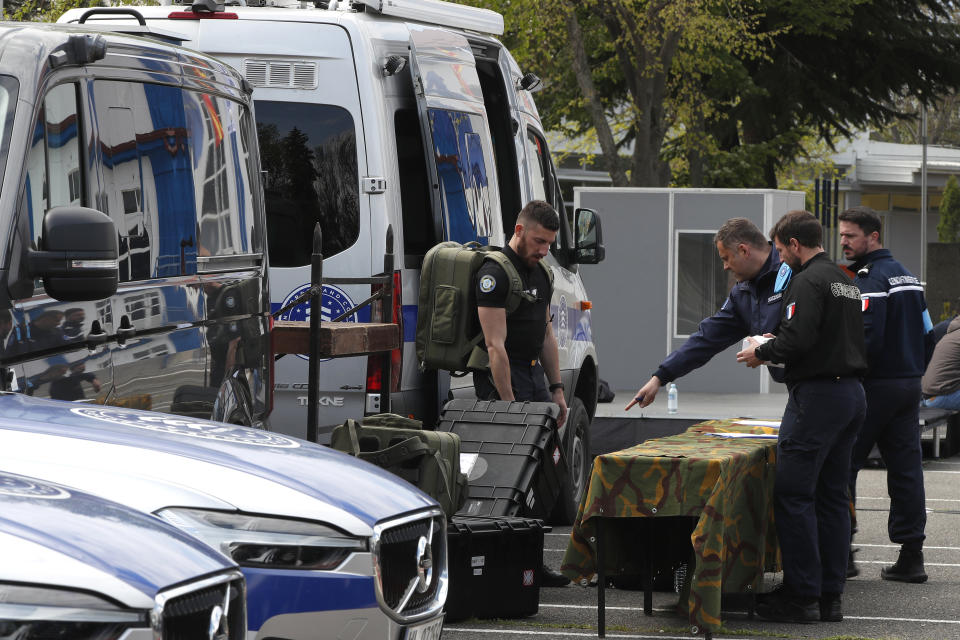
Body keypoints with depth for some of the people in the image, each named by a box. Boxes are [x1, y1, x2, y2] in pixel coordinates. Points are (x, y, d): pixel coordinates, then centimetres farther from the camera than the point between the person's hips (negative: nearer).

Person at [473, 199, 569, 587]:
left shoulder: (539, 274, 14)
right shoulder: (495, 274, -16)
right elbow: (495, 344, -20)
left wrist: (556, 390, 15)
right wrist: (509, 403, -22)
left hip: (534, 372, 9)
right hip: (502, 379, -9)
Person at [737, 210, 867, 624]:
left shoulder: (808, 281, -12)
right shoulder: (844, 281, 18)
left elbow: (797, 339, -22)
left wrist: (761, 353, -5)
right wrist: (773, 349, 21)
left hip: (817, 395, -10)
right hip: (852, 393, 10)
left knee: (792, 495, -6)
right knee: (832, 496, 12)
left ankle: (802, 595, -7)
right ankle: (830, 596, 13)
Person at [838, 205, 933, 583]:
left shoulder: (870, 280, -13)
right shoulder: (907, 276, 16)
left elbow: (867, 339, -23)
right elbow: (927, 335, 20)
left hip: (873, 385, -9)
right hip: (909, 386, 9)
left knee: (843, 465, -2)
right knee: (906, 468, 7)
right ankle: (911, 555, 5)